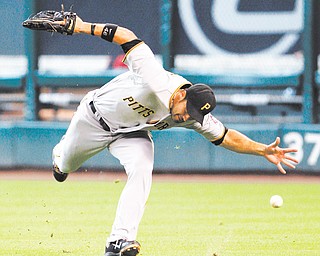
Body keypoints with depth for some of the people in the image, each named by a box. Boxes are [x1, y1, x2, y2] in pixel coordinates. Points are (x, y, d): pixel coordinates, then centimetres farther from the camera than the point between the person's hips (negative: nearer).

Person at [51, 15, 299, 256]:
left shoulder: (195, 116, -23)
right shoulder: (155, 78, -39)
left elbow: (225, 137, -16)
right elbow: (127, 36, -31)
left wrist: (264, 150, -28)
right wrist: (85, 27, -29)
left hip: (131, 133, 2)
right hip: (94, 118, -2)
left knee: (141, 172, -25)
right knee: (65, 165, 20)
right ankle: (61, 153, 60)